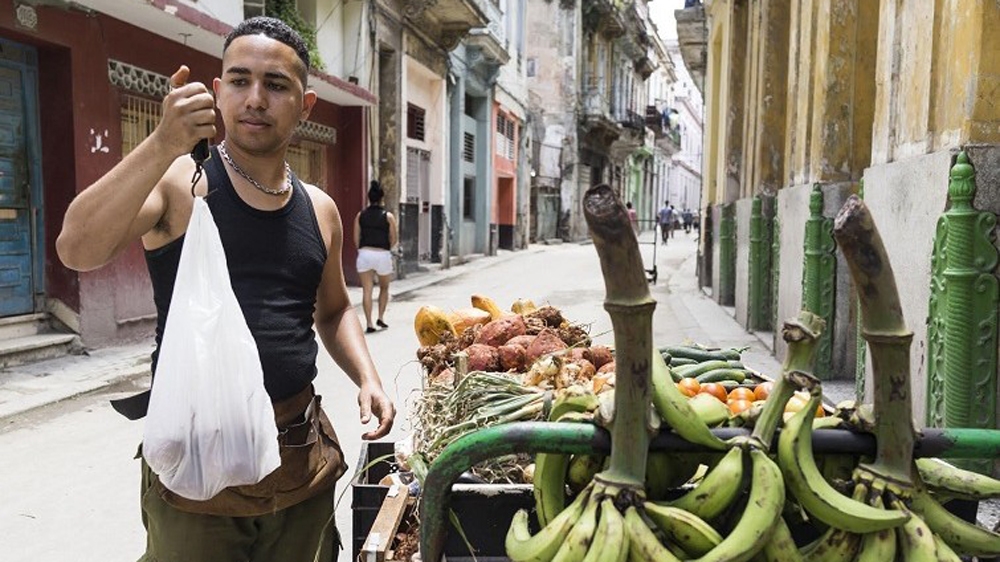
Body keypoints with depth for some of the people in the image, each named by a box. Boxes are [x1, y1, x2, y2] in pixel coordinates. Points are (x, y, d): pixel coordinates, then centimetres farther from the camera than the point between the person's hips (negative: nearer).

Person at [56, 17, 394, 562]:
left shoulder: (320, 209, 6)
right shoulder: (177, 181, -5)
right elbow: (77, 249, -21)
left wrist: (366, 378, 2)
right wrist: (164, 145, -30)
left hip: (303, 456, 4)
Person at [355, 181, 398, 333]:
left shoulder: (360, 215, 5)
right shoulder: (388, 216, -1)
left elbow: (356, 238, 5)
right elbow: (394, 239, 0)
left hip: (364, 254, 2)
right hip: (383, 254, -1)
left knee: (367, 291, 2)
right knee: (384, 288, 19)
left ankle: (369, 324, -2)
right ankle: (381, 317, 12)